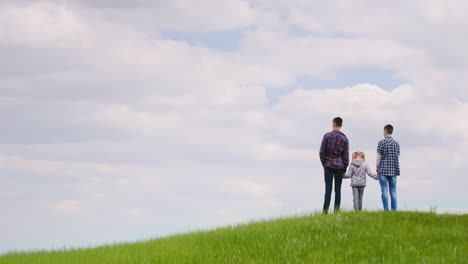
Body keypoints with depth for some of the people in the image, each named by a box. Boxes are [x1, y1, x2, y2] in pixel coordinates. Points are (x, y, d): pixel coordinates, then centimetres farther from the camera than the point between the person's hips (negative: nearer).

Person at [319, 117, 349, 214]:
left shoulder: (327, 136, -2)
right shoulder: (344, 139, -1)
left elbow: (321, 152, -2)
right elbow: (346, 156, 0)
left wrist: (324, 164, 10)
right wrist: (344, 169, 10)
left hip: (328, 165, 0)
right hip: (339, 166, 0)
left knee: (328, 189, -1)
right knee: (338, 189, 4)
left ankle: (325, 210, -7)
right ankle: (336, 210, 2)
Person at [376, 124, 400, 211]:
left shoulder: (382, 142, -4)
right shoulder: (396, 143, 8)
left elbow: (378, 156, -4)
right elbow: (398, 157, 10)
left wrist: (377, 168, 7)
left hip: (383, 170, -4)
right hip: (394, 170, 4)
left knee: (384, 190, -4)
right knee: (393, 191, 5)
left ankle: (386, 210, -8)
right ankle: (394, 210, 1)